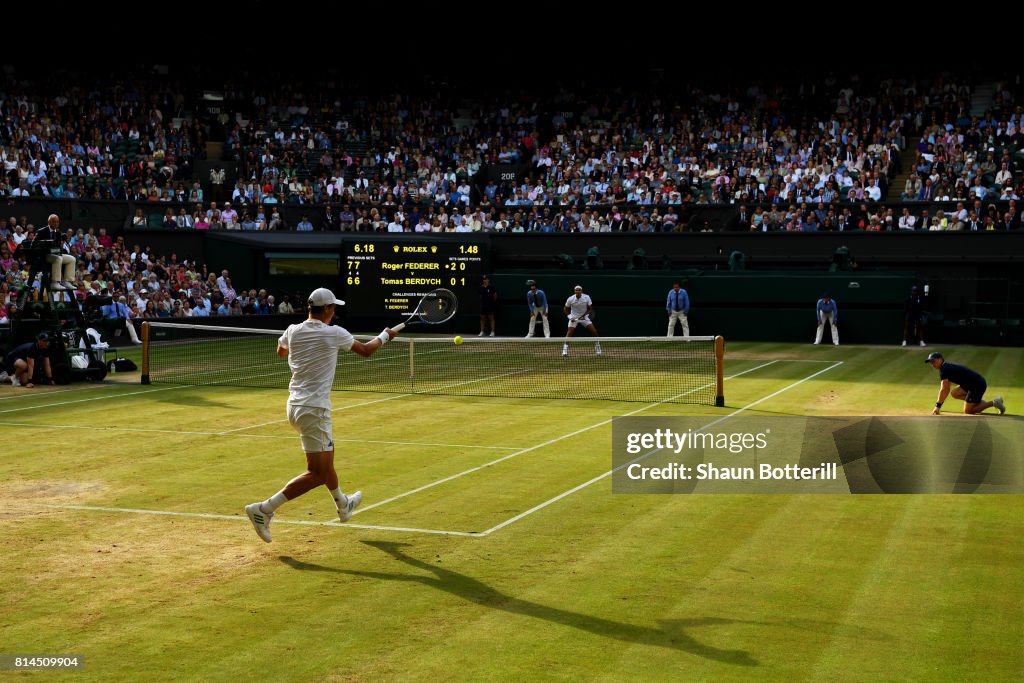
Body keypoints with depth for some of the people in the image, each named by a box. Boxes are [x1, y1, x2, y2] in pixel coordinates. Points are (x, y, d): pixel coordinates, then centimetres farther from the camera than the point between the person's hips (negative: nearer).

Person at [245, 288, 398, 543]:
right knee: (317, 474, -4)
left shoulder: (293, 331, 3)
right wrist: (385, 335, 23)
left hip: (295, 405, 8)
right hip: (314, 409, -8)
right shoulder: (334, 333, -12)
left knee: (327, 456, 27)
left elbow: (281, 351, 27)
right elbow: (366, 351, 5)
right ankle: (264, 510, -12)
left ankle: (343, 505, 47)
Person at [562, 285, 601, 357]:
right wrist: (570, 317, -16)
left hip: (584, 317, 1)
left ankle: (597, 348, 9)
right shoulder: (570, 299, -15)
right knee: (570, 332, -17)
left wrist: (583, 316, -21)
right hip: (574, 318, -1)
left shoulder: (587, 297, -14)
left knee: (594, 331, -7)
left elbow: (590, 309, -7)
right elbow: (566, 310, 0)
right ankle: (565, 349, -13)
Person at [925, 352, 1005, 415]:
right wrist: (939, 404, 24)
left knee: (968, 411, -4)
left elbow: (943, 390, -17)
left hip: (978, 385, -10)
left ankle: (994, 403, -4)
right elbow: (946, 390, 25)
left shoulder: (944, 369, -11)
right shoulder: (948, 367, 19)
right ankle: (980, 402, 13)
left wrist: (938, 406, -16)